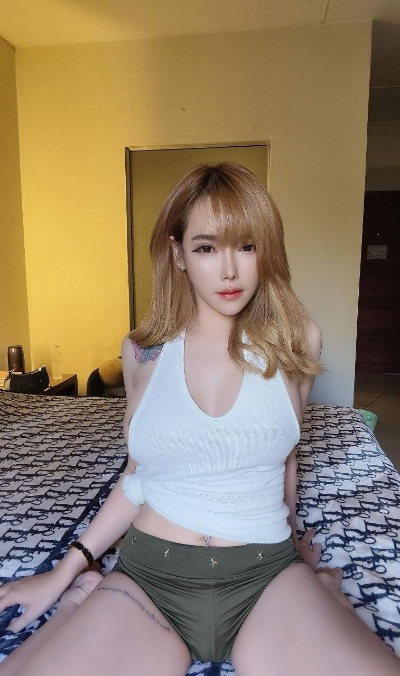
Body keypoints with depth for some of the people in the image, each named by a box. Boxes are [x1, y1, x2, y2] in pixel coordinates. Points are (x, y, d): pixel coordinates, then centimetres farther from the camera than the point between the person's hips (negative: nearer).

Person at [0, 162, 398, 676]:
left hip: (267, 576, 1)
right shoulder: (143, 351, -1)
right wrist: (67, 569, 3)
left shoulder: (293, 342, -4)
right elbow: (138, 473, 8)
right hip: (148, 575, 1)